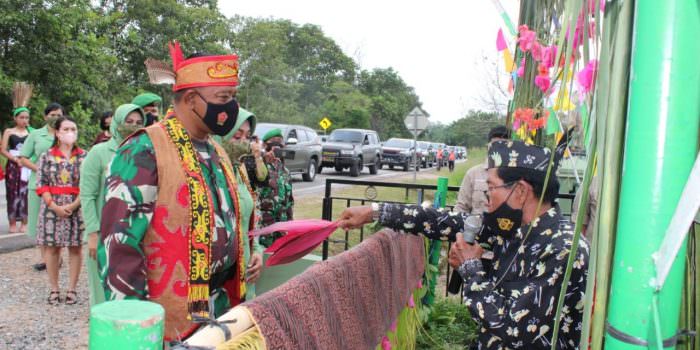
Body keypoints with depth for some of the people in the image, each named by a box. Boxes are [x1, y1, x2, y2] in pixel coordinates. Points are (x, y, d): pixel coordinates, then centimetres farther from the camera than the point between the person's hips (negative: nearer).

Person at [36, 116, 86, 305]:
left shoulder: (84, 157, 2)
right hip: (52, 207, 1)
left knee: (75, 248, 3)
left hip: (77, 208, -1)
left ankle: (71, 289, 13)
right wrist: (54, 206, -11)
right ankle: (54, 289, 17)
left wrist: (73, 205, -14)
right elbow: (41, 184, 0)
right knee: (51, 247, 5)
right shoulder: (46, 156, 4)